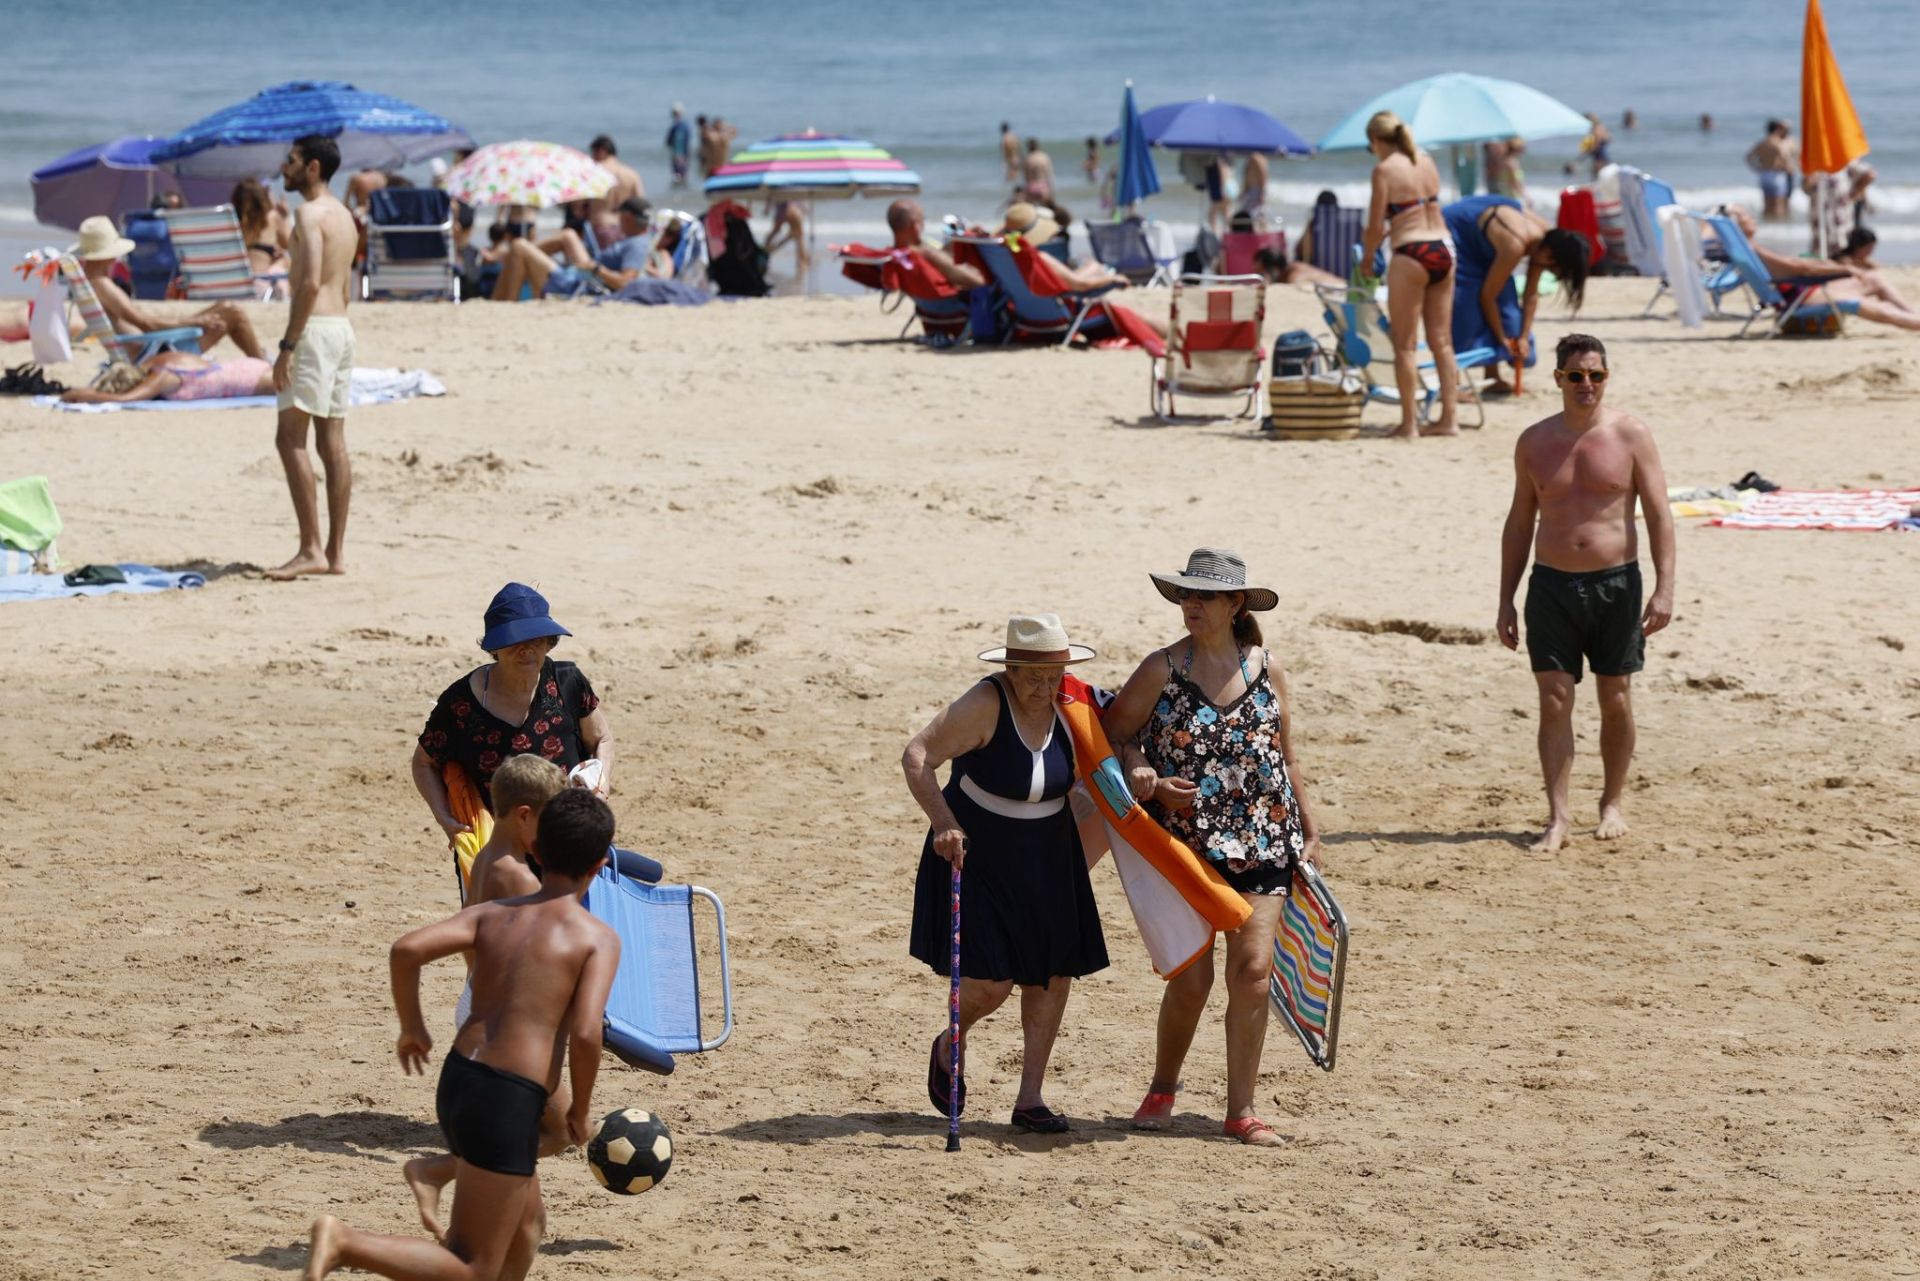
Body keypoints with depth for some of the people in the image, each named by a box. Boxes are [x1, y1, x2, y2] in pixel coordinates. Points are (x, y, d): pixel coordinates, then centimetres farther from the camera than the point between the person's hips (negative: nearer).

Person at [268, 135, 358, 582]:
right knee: (333, 443, 8)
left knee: (291, 439, -10)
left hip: (315, 328, -10)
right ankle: (336, 552, 8)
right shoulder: (344, 215, 18)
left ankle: (311, 549, -15)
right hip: (343, 328, 10)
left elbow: (310, 282, -21)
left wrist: (287, 346, -21)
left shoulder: (310, 213, -12)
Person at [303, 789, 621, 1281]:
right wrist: (580, 1110, 1)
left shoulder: (492, 913, 10)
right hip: (509, 1101, -8)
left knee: (528, 1227, 27)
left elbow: (407, 950, -4)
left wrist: (411, 1027, 12)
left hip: (457, 1079, 8)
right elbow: (585, 1034, -17)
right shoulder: (598, 939, -4)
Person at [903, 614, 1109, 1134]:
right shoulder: (985, 705, -23)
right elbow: (916, 756, -26)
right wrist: (943, 823, -36)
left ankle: (1030, 1099, 13)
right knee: (991, 979, -11)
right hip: (975, 857, -5)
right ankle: (951, 1044, 23)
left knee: (1054, 974, 2)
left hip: (1046, 860, 5)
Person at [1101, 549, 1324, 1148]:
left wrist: (1308, 831, 14)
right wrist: (1147, 780, -15)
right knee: (1191, 978, -3)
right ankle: (1162, 1089, 23)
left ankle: (1241, 1109, 2)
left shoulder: (1267, 669, 3)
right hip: (1185, 844, -2)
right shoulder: (1162, 670, -4)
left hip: (1261, 844, 2)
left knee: (1253, 968, -7)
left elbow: (1286, 756, 12)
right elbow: (1113, 734, 2)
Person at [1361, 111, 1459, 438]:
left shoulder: (1385, 169, -8)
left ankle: (1409, 422, 1)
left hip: (1410, 256, -6)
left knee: (1406, 345, 1)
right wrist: (1388, 232, 26)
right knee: (1442, 341, 10)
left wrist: (1367, 257, 8)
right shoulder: (1427, 162, 11)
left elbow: (1376, 225, -8)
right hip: (1442, 251, 6)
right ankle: (1449, 418, 10)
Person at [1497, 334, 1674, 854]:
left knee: (1616, 699, 8)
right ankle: (1558, 816, -5)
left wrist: (1664, 588, -13)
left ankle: (1612, 803, 25)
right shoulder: (1534, 442, 5)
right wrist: (1506, 601, 8)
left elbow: (1659, 515, -4)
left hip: (1616, 583, -1)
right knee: (1554, 701, -6)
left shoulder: (1631, 435, -2)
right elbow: (1519, 523, 12)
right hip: (1551, 583, 1)